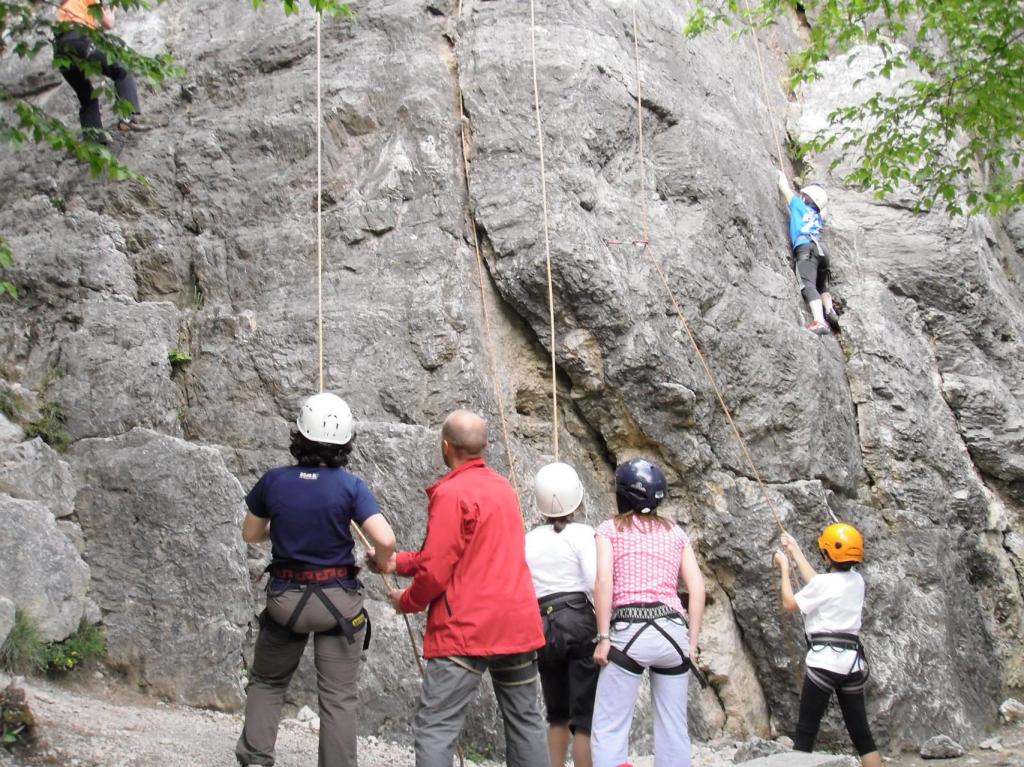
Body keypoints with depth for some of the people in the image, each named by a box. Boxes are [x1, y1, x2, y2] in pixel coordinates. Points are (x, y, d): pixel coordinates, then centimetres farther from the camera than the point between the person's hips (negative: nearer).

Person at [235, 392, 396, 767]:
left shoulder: (273, 481, -7)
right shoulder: (350, 486, -13)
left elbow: (250, 535, 7)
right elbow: (385, 541, -22)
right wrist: (382, 560, 0)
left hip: (285, 597, 2)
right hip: (338, 599, -2)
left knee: (266, 682, 23)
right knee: (339, 697, 6)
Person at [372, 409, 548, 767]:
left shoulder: (451, 494, -12)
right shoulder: (503, 487, 12)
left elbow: (436, 571, -14)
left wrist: (406, 601, 6)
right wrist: (399, 562, 15)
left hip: (467, 630, -8)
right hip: (518, 623, 8)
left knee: (434, 729, -4)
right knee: (525, 721, 15)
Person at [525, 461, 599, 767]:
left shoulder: (528, 540, 9)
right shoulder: (581, 533, -3)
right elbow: (595, 583, -14)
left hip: (543, 629, 4)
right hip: (581, 624, -4)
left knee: (557, 716, 18)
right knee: (586, 718, -2)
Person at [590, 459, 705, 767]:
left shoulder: (610, 528, 5)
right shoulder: (675, 531, 15)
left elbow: (604, 580, -8)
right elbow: (697, 588, 7)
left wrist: (603, 637, -7)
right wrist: (692, 640, 11)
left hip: (629, 632, -4)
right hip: (673, 631, 4)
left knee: (608, 730, 0)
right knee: (674, 730, 10)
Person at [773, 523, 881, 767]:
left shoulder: (824, 583, -9)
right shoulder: (857, 581, 10)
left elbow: (790, 604, 3)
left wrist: (784, 567, 13)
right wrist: (795, 551, 31)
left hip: (825, 660, -6)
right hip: (853, 660, 6)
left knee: (805, 730, -2)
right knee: (861, 733, 9)